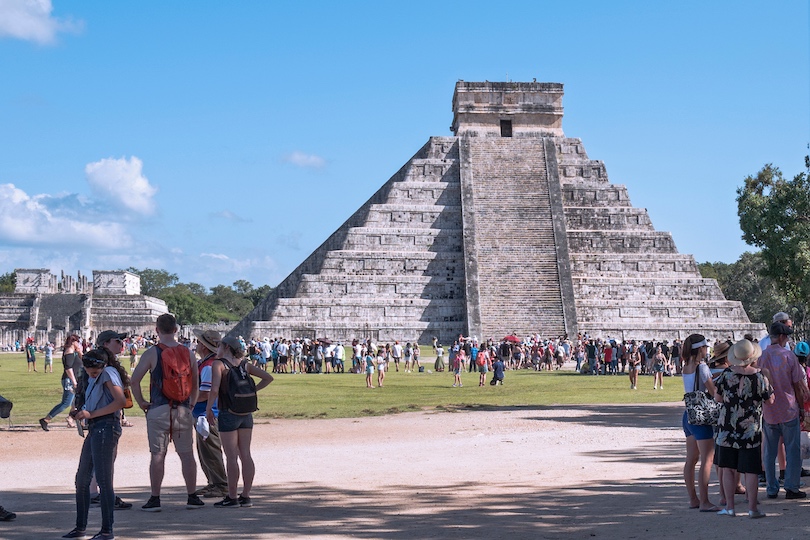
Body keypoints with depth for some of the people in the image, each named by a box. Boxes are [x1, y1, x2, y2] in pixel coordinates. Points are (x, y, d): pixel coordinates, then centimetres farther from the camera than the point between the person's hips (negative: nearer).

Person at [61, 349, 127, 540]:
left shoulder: (109, 373, -7)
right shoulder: (93, 378, 20)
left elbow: (121, 401, -19)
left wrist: (91, 414, -15)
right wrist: (82, 413, 4)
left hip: (106, 427, -10)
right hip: (94, 429, 10)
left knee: (103, 480, -8)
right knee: (81, 479, 13)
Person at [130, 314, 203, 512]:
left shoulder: (152, 353, -5)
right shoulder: (187, 353, 5)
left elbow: (134, 380, -9)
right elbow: (196, 383, 10)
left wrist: (141, 402, 3)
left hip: (159, 410, -2)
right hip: (183, 410, 3)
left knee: (158, 455, 2)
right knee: (186, 454, 7)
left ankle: (155, 499, 5)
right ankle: (192, 497, 12)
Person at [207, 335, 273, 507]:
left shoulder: (218, 364, -8)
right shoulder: (244, 365, 9)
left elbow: (214, 390, -19)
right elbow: (268, 377, 9)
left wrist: (208, 409, -7)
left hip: (228, 414, -6)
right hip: (246, 414, 6)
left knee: (231, 457, -2)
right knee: (245, 455, 7)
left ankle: (232, 498, 4)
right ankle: (246, 496, 12)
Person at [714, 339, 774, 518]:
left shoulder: (726, 375, -7)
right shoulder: (759, 377, -12)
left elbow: (718, 398, 4)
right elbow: (770, 400, 0)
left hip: (727, 428, 1)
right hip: (751, 429, -1)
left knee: (727, 468, 9)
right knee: (750, 470, 4)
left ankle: (729, 507, 12)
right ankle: (752, 508, 6)